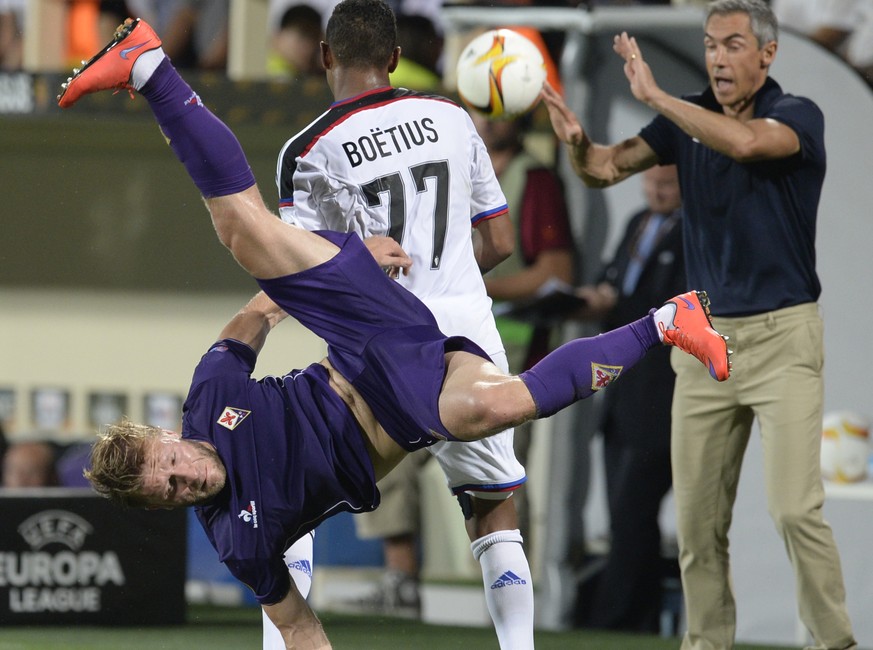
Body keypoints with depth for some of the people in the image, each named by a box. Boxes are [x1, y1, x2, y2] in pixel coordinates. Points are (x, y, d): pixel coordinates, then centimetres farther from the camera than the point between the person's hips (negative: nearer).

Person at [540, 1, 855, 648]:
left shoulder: (797, 115, -10)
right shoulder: (688, 118, 7)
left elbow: (744, 141, -33)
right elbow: (609, 167, -4)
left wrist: (654, 94, -30)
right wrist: (578, 141, -26)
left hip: (783, 333, -6)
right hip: (704, 334, 6)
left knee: (796, 508, -13)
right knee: (698, 514, 6)